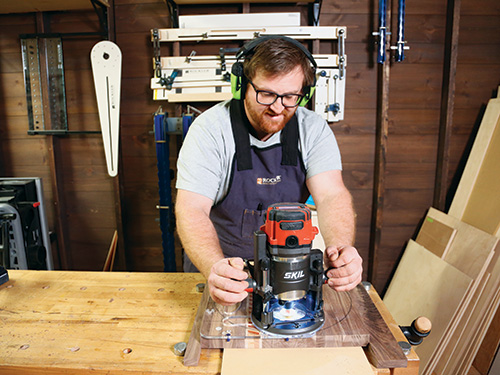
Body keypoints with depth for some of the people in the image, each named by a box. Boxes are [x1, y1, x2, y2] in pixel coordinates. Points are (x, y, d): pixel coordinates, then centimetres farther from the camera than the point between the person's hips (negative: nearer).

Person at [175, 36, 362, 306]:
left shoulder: (313, 129, -7)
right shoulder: (210, 129, -16)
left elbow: (331, 195, -16)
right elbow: (191, 209, -23)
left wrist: (342, 248, -37)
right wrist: (214, 268, -41)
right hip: (219, 263, -1)